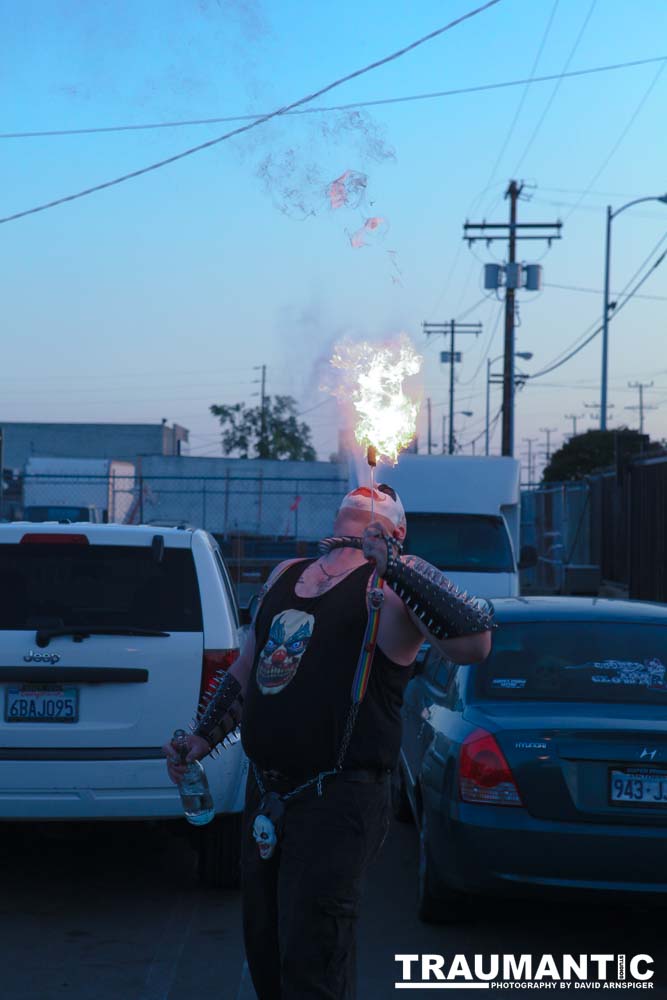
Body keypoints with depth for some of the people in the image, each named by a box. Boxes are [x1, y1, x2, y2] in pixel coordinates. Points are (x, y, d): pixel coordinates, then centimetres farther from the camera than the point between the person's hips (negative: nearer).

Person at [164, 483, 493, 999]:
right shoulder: (285, 575, 15)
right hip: (266, 797, 7)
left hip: (337, 801, -7)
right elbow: (246, 668, 26)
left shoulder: (393, 585, -7)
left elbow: (475, 643, -24)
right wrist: (202, 738, 20)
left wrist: (394, 563, -23)